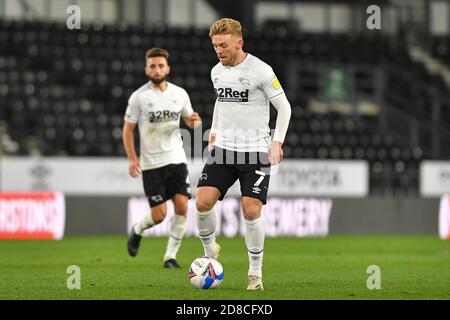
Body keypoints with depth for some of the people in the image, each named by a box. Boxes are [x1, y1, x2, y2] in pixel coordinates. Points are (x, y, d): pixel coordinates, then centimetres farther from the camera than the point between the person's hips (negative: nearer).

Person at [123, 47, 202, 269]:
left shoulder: (179, 93, 5)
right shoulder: (139, 97, -5)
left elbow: (188, 119, 18)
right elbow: (128, 129, -1)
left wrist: (194, 121, -7)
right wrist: (132, 159, -12)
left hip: (176, 159, 3)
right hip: (151, 163, -3)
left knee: (182, 207, -10)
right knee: (159, 214, -6)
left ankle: (170, 256, 2)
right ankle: (137, 231, 29)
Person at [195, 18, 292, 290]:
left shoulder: (260, 70, -11)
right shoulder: (217, 71, 8)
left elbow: (284, 107, -5)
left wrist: (277, 142, -13)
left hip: (255, 151, -5)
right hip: (223, 148, 5)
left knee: (251, 211, -11)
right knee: (203, 201, -11)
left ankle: (256, 272, 5)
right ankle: (210, 252, 14)